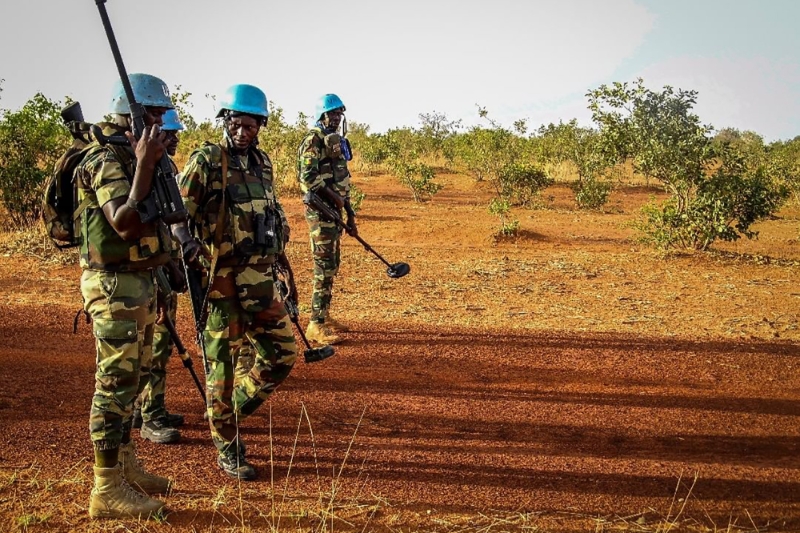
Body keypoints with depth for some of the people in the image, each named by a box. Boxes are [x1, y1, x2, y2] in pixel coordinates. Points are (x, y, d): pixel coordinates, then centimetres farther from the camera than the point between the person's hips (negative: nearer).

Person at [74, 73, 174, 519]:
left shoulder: (133, 156, 13)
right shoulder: (108, 159, -17)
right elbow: (125, 224, -30)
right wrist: (145, 165, -28)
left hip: (140, 282, 10)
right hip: (115, 285, -10)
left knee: (134, 380, 18)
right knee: (116, 385, -4)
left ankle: (125, 465, 32)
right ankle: (107, 490, 5)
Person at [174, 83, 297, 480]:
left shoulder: (262, 163, 11)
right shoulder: (205, 162, -8)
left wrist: (278, 246, 24)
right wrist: (187, 249, -28)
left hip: (261, 279, 6)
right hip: (222, 281, -6)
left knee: (282, 355, 8)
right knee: (223, 365, 3)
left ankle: (232, 411, 28)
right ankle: (228, 449, 18)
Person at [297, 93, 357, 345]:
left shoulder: (336, 141, 18)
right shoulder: (314, 140, -10)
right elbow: (308, 176, -21)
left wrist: (350, 216, 19)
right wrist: (333, 197, -15)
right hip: (320, 210, -9)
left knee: (332, 265, 14)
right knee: (324, 266, -10)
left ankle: (324, 316, 25)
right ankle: (316, 325, -6)